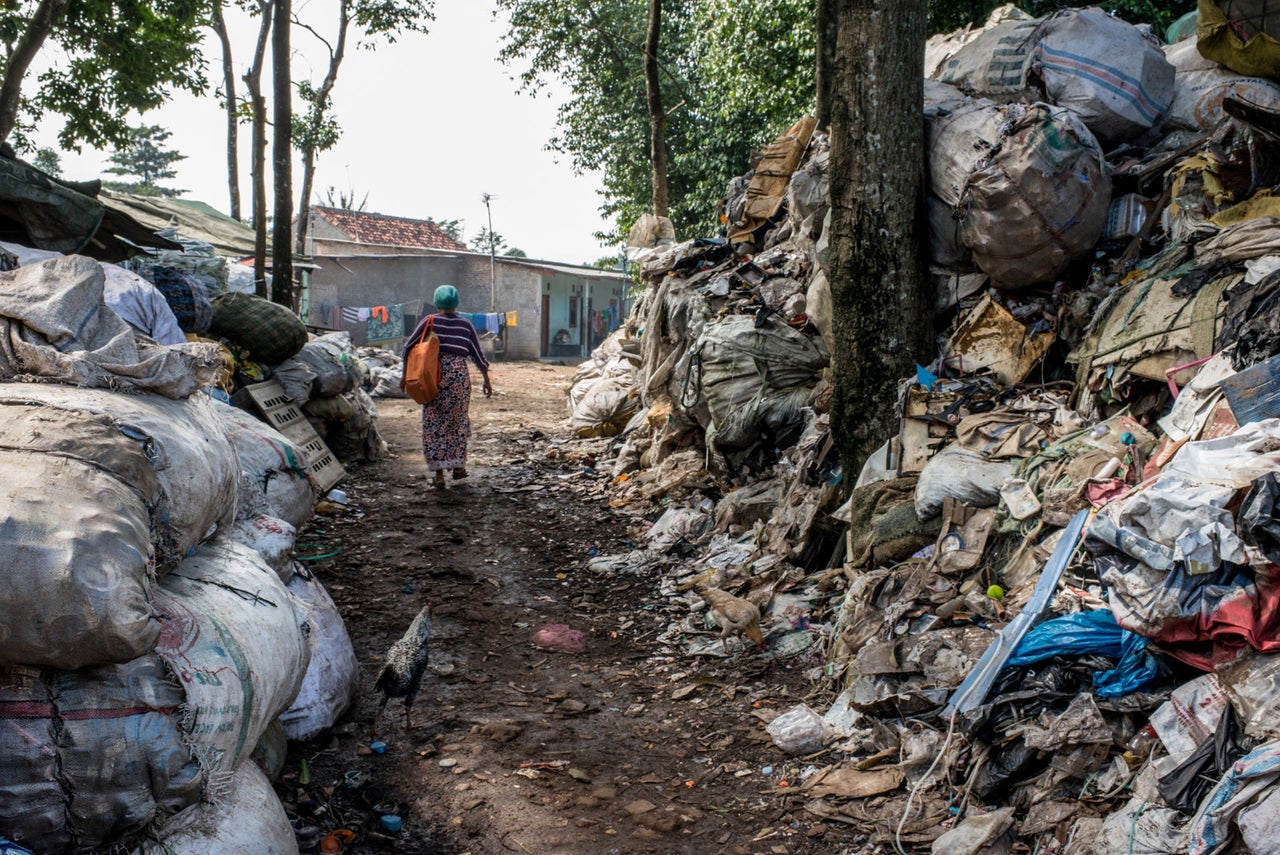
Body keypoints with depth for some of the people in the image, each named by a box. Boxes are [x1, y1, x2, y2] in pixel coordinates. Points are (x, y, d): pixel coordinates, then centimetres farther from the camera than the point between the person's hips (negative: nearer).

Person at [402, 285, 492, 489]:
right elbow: (477, 354, 8)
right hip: (459, 376, 1)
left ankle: (439, 474, 1)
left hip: (434, 377, -1)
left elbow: (408, 348, 1)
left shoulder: (429, 322, 1)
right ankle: (458, 466, 22)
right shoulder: (465, 325, 5)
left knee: (434, 424, 4)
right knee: (458, 420, 19)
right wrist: (487, 380, 18)